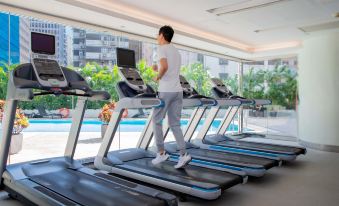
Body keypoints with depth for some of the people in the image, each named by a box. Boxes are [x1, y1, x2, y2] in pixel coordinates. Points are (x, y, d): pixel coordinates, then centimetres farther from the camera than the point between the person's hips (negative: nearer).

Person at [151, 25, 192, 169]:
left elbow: (165, 66, -24)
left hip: (166, 91, -7)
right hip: (178, 91, 7)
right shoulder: (176, 52, 21)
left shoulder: (162, 49, -6)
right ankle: (183, 155, -1)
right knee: (174, 124, 7)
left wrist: (158, 77, -8)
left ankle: (161, 153, 9)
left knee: (156, 121, 7)